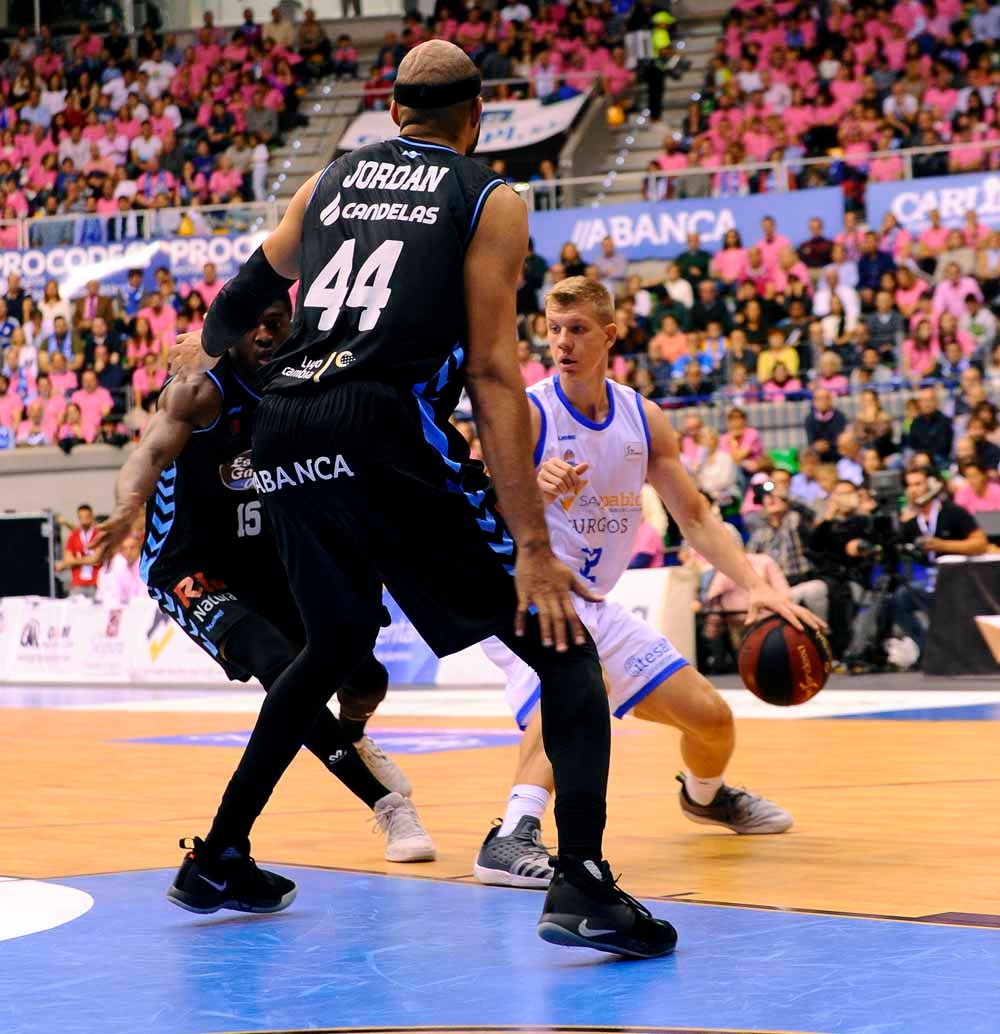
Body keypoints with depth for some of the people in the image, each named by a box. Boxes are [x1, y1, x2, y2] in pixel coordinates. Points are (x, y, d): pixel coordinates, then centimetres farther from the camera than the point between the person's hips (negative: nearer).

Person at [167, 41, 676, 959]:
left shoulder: (330, 179, 21)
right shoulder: (489, 201, 7)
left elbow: (242, 301, 34)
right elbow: (493, 376, -3)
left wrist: (204, 352, 59)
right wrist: (532, 546, -5)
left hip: (283, 434, 6)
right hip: (384, 430, -6)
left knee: (338, 644, 30)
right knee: (564, 646, 1)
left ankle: (220, 856, 33)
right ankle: (582, 885, -18)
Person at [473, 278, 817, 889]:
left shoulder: (643, 419, 2)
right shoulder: (527, 414, -16)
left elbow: (695, 516, 8)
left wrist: (754, 585, -6)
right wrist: (532, 488, -50)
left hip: (593, 607, 6)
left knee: (712, 717, 8)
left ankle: (707, 795, 43)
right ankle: (514, 839, -46)